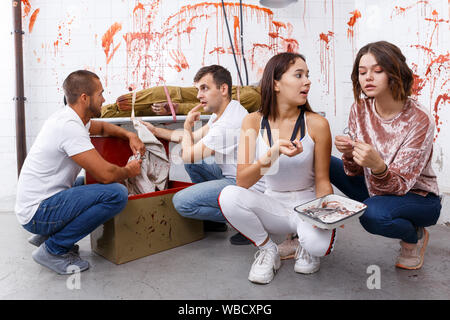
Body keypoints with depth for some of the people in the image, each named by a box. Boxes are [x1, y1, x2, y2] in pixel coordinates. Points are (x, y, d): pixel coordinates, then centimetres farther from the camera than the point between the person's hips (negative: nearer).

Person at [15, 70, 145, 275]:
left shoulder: (68, 116, 6)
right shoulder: (69, 127, -24)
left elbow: (101, 127, 26)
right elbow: (106, 174, -29)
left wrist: (129, 135, 8)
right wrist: (129, 171, -7)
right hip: (37, 213, -10)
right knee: (117, 193, -24)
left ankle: (46, 235, 18)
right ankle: (53, 249, -8)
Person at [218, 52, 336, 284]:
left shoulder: (316, 124, -11)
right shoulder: (253, 122, -9)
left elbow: (322, 181, -3)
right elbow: (242, 182, -17)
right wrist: (273, 153, -34)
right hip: (273, 204, 1)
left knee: (319, 244, -33)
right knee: (229, 196, -27)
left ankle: (305, 247, 8)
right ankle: (267, 250, -1)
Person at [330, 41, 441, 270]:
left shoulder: (419, 120, -23)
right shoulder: (360, 109, -9)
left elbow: (400, 185, -25)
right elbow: (355, 173, -6)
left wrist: (378, 166, -45)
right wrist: (349, 154, -28)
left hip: (417, 197, -4)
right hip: (375, 190, 4)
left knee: (373, 213, -36)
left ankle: (416, 237, 0)